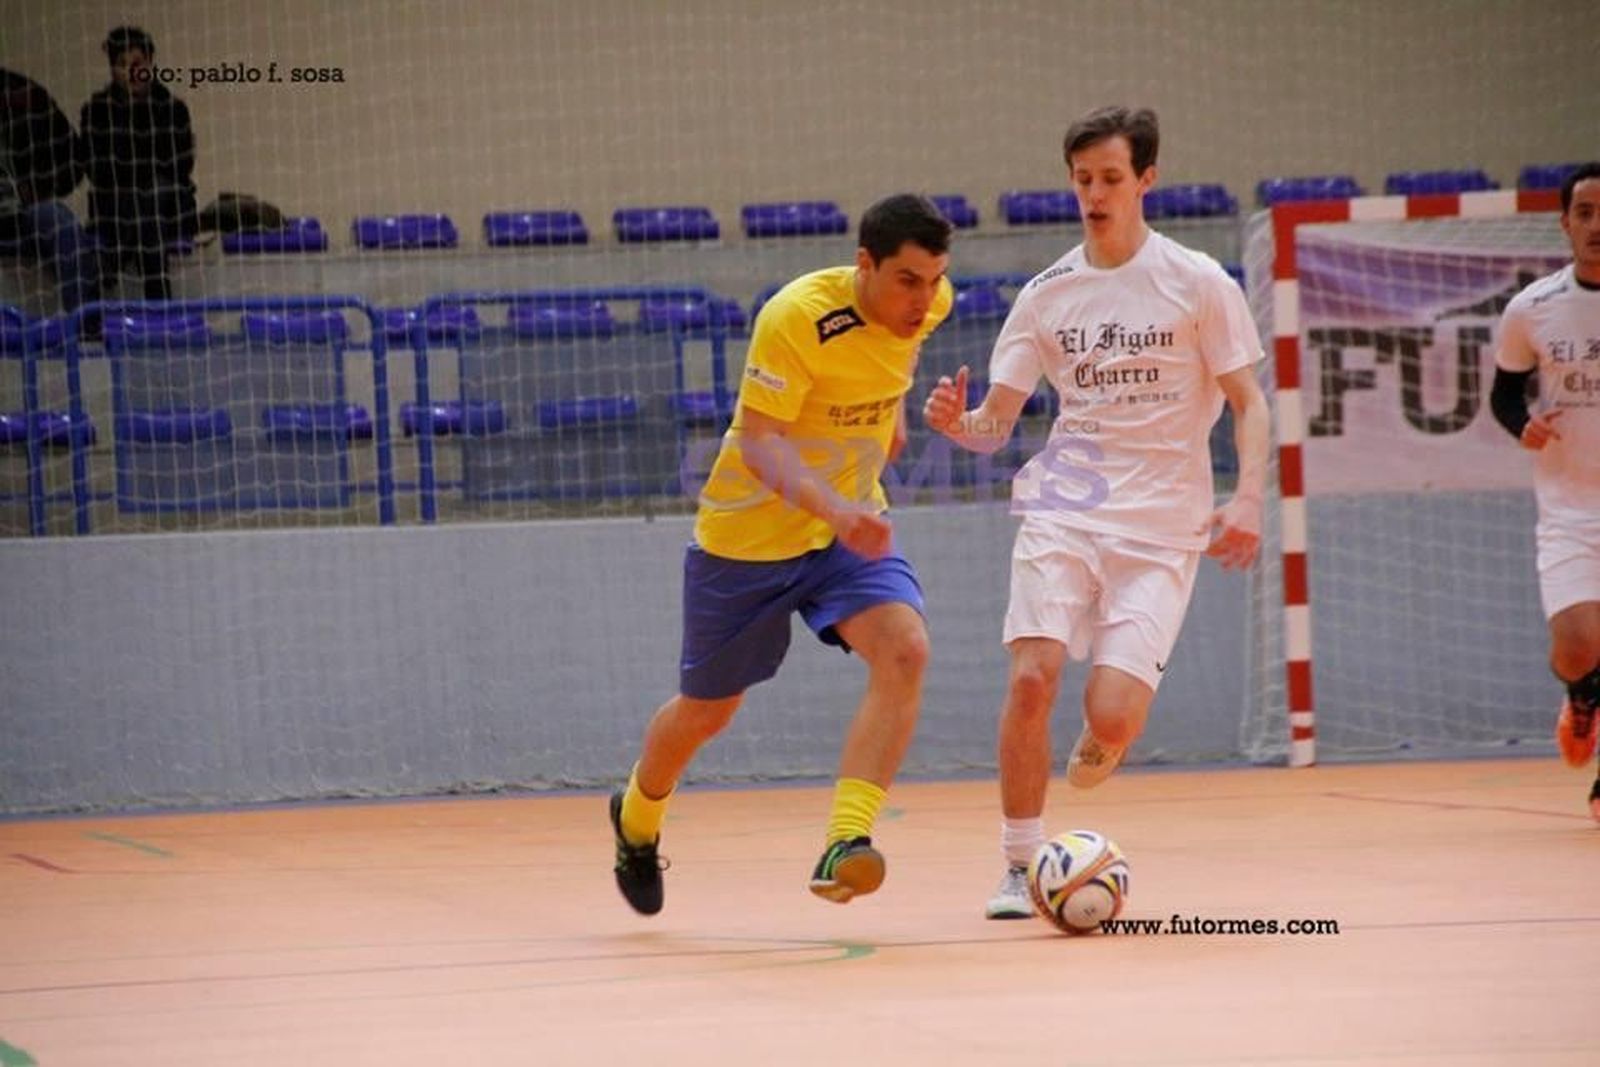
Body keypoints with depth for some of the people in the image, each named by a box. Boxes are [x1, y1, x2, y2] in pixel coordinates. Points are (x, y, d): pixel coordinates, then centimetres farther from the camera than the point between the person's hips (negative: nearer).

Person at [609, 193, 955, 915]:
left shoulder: (927, 304, -9)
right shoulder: (797, 317, -28)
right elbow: (759, 443, -33)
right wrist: (832, 509, -47)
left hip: (853, 525, 4)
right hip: (749, 530, -4)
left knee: (904, 651, -26)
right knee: (706, 712, 13)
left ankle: (843, 848, -28)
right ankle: (638, 820, 46)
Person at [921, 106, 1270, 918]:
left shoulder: (1197, 282, 0)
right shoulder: (1046, 295, 7)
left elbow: (1246, 401, 3)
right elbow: (998, 420, 7)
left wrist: (1247, 502, -11)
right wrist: (959, 424, -16)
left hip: (1161, 528, -2)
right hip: (1063, 512, 2)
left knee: (1111, 717, -14)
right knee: (1031, 676, -19)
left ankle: (1095, 754, 25)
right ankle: (1019, 864, -5)